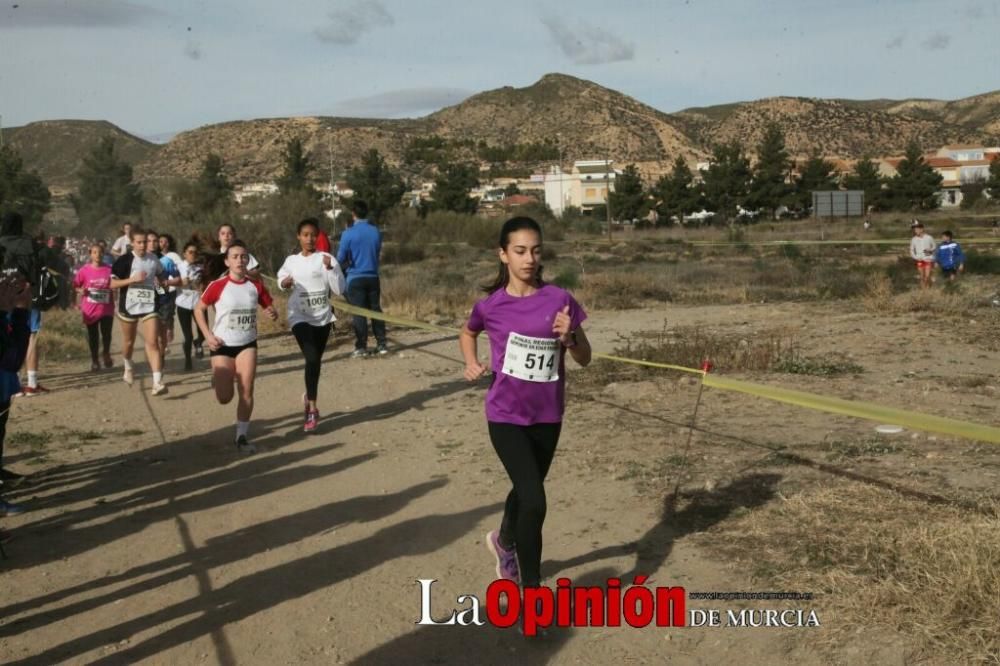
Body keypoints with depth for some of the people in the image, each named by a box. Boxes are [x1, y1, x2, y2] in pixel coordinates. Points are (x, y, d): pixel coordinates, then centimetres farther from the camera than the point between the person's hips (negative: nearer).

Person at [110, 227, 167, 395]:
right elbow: (112, 283, -12)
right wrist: (132, 279, -21)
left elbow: (161, 274, 25)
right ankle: (128, 368, 47)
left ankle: (157, 382, -17)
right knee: (128, 341, 17)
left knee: (153, 342, -11)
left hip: (149, 306, 1)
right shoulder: (124, 260, -7)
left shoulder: (153, 259, 3)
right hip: (129, 306, -1)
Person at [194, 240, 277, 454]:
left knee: (246, 391, -8)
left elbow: (269, 307, 7)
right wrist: (208, 335, -12)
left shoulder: (256, 286, -4)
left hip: (247, 344, 2)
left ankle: (241, 437, 4)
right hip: (222, 345, -2)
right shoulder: (218, 286, -12)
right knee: (224, 398, 2)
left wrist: (273, 314, -18)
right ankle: (218, 377, 39)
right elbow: (199, 309, -2)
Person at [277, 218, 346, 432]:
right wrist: (284, 282, -2)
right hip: (300, 317, -1)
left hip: (322, 317, 1)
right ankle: (312, 409, -14)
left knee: (316, 361, 13)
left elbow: (339, 290, -10)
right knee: (312, 358, -18)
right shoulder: (291, 261, 3)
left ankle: (309, 396, 38)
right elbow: (281, 279, 21)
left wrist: (329, 268, -22)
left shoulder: (326, 258, -5)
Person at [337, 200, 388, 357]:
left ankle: (361, 347, 0)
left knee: (359, 313, -1)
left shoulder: (348, 234, -11)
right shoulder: (376, 232, 3)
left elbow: (341, 258, -5)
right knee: (376, 310, 10)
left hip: (355, 278, -4)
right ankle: (381, 344, 11)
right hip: (373, 276, 4)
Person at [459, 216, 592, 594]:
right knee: (534, 501, -14)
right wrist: (472, 363, -2)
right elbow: (467, 333, 15)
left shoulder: (559, 300, -7)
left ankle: (504, 541, 56)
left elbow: (585, 359, -2)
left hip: (548, 416, 3)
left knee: (525, 491, 23)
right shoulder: (491, 305, -9)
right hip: (506, 416, -3)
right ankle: (532, 594, 1)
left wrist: (568, 337, -21)